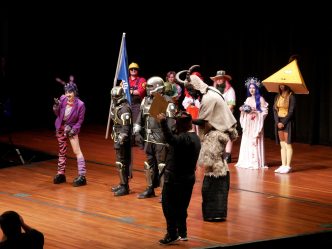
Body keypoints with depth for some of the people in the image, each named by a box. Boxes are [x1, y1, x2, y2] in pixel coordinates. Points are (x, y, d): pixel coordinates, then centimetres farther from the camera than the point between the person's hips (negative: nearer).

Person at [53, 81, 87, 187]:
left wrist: (73, 130, -19)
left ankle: (82, 176, -8)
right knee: (62, 151, 15)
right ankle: (61, 174, 26)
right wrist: (56, 106, -21)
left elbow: (80, 120, -12)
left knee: (77, 151, -9)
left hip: (72, 128, -4)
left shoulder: (80, 104, -21)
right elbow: (57, 114, -1)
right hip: (60, 127, 4)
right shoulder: (62, 99, -13)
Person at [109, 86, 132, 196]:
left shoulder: (124, 108, -17)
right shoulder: (116, 107, 13)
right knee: (120, 162, 16)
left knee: (121, 163, -9)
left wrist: (121, 139, -27)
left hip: (123, 139, -10)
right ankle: (123, 184, 26)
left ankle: (125, 187, -5)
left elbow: (126, 126, -23)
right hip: (118, 138, 10)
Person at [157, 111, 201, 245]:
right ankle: (182, 233, 24)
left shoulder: (185, 138, -21)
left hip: (176, 179, -10)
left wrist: (163, 123, -48)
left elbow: (171, 140, -41)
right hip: (187, 177, 10)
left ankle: (172, 235, -2)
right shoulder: (194, 137, 12)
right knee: (180, 207, 18)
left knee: (169, 206, -3)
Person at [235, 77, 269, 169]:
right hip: (248, 123, 6)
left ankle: (256, 162, -6)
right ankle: (247, 161, 8)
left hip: (256, 123, -6)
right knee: (247, 141, 4)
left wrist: (255, 111, -17)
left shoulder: (260, 99, -3)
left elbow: (264, 112, -7)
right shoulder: (248, 99, 15)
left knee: (255, 141, -8)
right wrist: (242, 110, 2)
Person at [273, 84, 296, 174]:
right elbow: (275, 110, 7)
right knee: (282, 145, 7)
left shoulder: (291, 96, -7)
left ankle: (288, 166, -2)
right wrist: (277, 122, -7)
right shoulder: (277, 96, 10)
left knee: (288, 145, -4)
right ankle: (283, 165, 9)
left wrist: (283, 123, -14)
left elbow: (291, 111, -11)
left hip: (287, 122, -6)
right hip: (278, 122, 6)